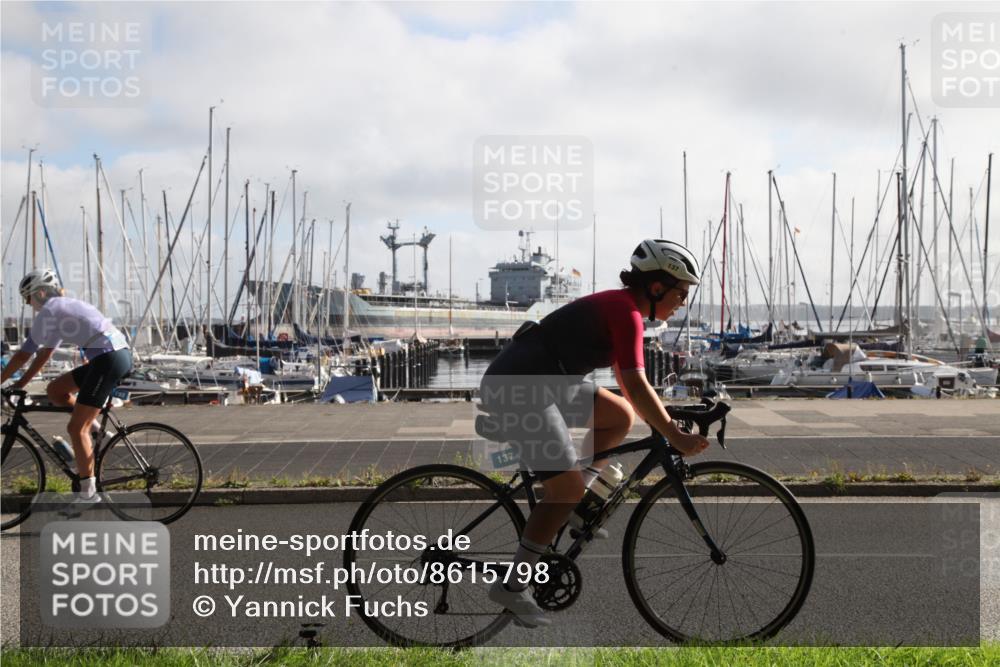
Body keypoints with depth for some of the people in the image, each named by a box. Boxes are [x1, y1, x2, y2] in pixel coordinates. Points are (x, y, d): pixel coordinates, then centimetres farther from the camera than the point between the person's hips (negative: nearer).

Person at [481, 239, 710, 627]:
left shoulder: (617, 305, 16)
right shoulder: (627, 313, -13)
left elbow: (626, 380, 23)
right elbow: (636, 387, -20)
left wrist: (664, 424, 22)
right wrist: (676, 437, -15)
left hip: (545, 383, 10)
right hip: (520, 388, -10)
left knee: (621, 417, 11)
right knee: (568, 486, -8)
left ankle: (570, 509, 12)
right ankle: (513, 586, 0)